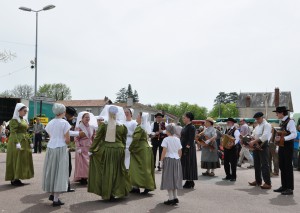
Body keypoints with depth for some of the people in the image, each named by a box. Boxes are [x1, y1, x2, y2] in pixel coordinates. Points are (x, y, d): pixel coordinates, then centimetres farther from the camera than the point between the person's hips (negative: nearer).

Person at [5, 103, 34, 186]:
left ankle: (17, 178, 15)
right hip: (17, 141, -8)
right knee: (16, 160, -6)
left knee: (23, 160, 8)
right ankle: (14, 179, 1)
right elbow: (13, 133, -17)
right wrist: (17, 143, -26)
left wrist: (29, 142, 15)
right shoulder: (14, 120, -9)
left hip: (24, 142, 9)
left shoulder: (24, 120, 15)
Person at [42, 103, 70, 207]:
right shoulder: (64, 123, -8)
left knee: (51, 170, 16)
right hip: (61, 148, -6)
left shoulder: (50, 123, 9)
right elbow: (67, 140, -8)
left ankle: (52, 194, 26)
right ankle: (56, 199, -2)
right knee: (59, 171, -2)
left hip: (50, 148, 6)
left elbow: (50, 136, 11)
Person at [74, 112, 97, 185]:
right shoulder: (78, 127, -5)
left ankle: (88, 177, 11)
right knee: (82, 163, -4)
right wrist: (78, 148, -14)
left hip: (90, 148, 5)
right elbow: (76, 139, -8)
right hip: (82, 148, -5)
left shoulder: (92, 127, 9)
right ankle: (82, 178, 3)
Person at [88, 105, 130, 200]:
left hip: (106, 150, -2)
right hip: (118, 150, 2)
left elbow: (97, 138, -4)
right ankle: (117, 192, 18)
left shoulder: (104, 125, -8)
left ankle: (107, 193, 15)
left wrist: (91, 150, 4)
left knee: (106, 172, 9)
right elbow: (124, 141, 9)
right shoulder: (122, 126, -1)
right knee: (117, 172, 13)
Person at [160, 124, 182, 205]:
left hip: (169, 159, -5)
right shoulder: (177, 139, 8)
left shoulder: (166, 139, -8)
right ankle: (175, 197, 14)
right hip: (176, 159, 5)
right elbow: (180, 152, 9)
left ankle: (171, 198, -2)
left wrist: (161, 160, -8)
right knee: (175, 178, 14)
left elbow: (164, 151, -14)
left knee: (169, 178, 0)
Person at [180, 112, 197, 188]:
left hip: (188, 149, -9)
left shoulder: (191, 127, -14)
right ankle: (188, 182, 20)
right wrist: (182, 148, 16)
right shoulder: (185, 126, 13)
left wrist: (187, 149, -22)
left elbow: (191, 140, -19)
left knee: (188, 164, -2)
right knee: (185, 164, 12)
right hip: (184, 148, 9)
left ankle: (190, 182, 7)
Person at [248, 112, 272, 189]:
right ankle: (258, 180, 25)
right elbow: (253, 134, 19)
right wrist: (252, 140, -3)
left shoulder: (266, 125, -8)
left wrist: (254, 141, -25)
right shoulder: (257, 126, 20)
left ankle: (268, 183, -6)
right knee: (257, 164, 14)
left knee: (264, 164, -9)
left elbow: (264, 136, -22)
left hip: (263, 145, -9)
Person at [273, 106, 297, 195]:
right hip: (281, 146, 9)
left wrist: (282, 138, -25)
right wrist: (277, 137, 3)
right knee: (282, 167, 12)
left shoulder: (290, 121, -13)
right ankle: (284, 186, 22)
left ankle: (290, 188, 5)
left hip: (288, 146, -9)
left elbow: (294, 134, -22)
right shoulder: (282, 122, 13)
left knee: (288, 167, -3)